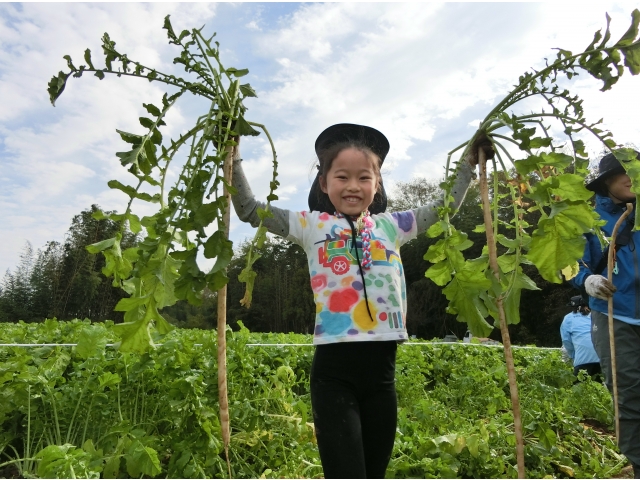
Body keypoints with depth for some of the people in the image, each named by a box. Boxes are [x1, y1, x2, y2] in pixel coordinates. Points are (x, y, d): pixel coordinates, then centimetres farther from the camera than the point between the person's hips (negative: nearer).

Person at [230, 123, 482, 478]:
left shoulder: (390, 225, 11)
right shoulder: (312, 225, 3)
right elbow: (248, 210, 3)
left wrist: (469, 162, 21)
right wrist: (233, 156, 0)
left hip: (382, 368, 4)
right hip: (333, 369, -3)